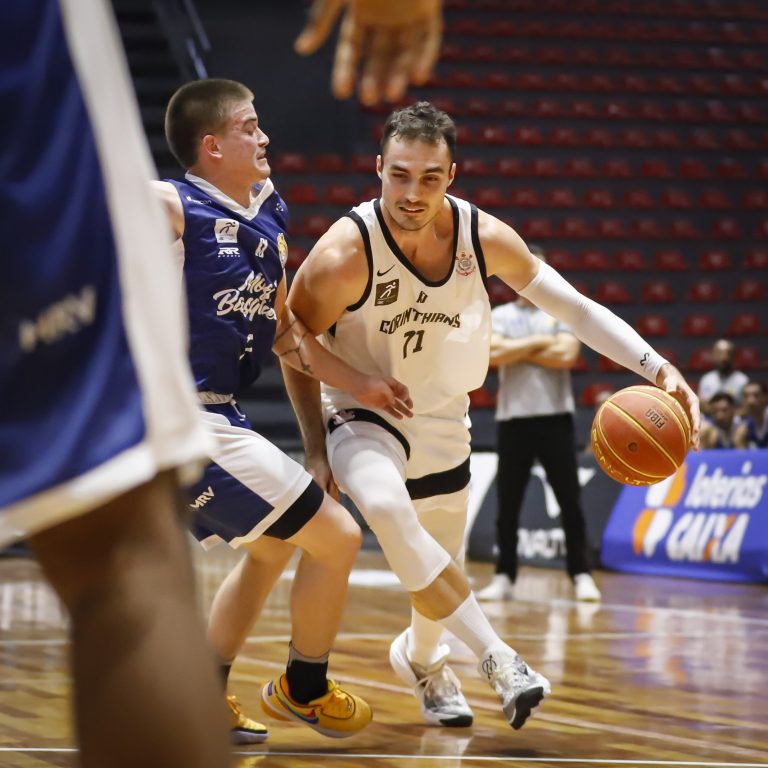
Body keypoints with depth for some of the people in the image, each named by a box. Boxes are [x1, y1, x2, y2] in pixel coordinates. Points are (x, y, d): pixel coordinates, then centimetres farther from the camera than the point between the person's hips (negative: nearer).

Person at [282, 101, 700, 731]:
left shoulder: (484, 237, -17)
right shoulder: (346, 251, -27)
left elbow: (576, 308, -8)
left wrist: (657, 366, -20)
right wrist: (316, 449, -12)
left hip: (443, 420, 4)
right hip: (362, 414, -4)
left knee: (444, 569, 15)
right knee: (386, 508, -36)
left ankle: (419, 656, 50)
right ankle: (496, 656, -33)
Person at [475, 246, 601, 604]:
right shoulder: (500, 316, 7)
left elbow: (567, 355, -12)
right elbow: (493, 354, -12)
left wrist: (518, 350, -6)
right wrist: (540, 342, -9)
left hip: (555, 418, -1)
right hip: (513, 420, 1)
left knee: (570, 502, -2)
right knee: (507, 505, 4)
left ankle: (581, 575, 3)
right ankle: (504, 578, 11)